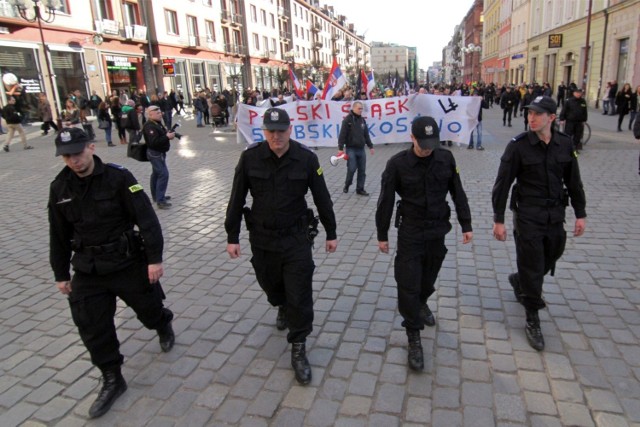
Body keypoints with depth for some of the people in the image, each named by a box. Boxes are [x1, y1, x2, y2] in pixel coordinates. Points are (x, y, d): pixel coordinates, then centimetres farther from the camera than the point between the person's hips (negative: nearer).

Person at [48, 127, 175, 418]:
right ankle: (112, 380, 22)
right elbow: (58, 235, 9)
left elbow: (146, 219, -17)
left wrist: (154, 258, -20)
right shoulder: (59, 188, 0)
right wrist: (61, 274, 12)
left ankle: (164, 327, 50)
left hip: (128, 263, -3)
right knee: (92, 327, 4)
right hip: (88, 270, 4)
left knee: (149, 309, 13)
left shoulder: (118, 178, -14)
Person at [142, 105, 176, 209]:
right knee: (163, 174, -15)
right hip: (155, 153, -11)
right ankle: (160, 200, -16)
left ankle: (156, 196, 32)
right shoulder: (150, 127, -21)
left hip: (158, 153, 11)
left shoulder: (157, 123, 11)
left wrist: (168, 134, 3)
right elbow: (154, 142, -31)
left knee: (156, 174, 19)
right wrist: (167, 137, -30)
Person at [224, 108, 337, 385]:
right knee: (271, 286, 22)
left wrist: (331, 233, 5)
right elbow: (237, 198, -2)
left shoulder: (306, 158, -11)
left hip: (297, 237, -2)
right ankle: (283, 308, 57)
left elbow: (322, 198, -1)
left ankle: (298, 350, 16)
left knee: (300, 297, -2)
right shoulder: (250, 157, -9)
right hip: (262, 238, 2)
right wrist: (232, 236, -1)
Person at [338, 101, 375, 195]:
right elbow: (342, 135, -11)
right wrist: (340, 148, -16)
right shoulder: (347, 120, -7)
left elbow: (366, 135, 20)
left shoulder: (362, 120, 12)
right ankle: (346, 185, 16)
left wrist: (370, 146, 19)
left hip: (361, 149, 6)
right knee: (352, 169, -8)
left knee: (362, 170, 4)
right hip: (351, 149, -6)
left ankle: (360, 189, 12)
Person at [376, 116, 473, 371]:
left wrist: (466, 224, 5)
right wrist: (382, 235, -2)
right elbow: (386, 201, -6)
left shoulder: (446, 158, -4)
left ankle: (421, 304, 51)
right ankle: (414, 339, 10)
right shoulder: (398, 164, -13)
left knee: (428, 278, 18)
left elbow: (458, 194, 5)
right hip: (410, 233, -3)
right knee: (408, 285, -4)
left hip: (437, 231, 3)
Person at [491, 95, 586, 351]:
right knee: (532, 267, 0)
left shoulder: (565, 144, 2)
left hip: (555, 214, 5)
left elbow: (573, 181, 10)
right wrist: (498, 220, -10)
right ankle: (532, 320, 16)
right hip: (528, 215, -4)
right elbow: (502, 184, -9)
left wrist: (580, 213, 9)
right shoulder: (518, 146, -10)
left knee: (550, 258, 17)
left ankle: (519, 282, 48)